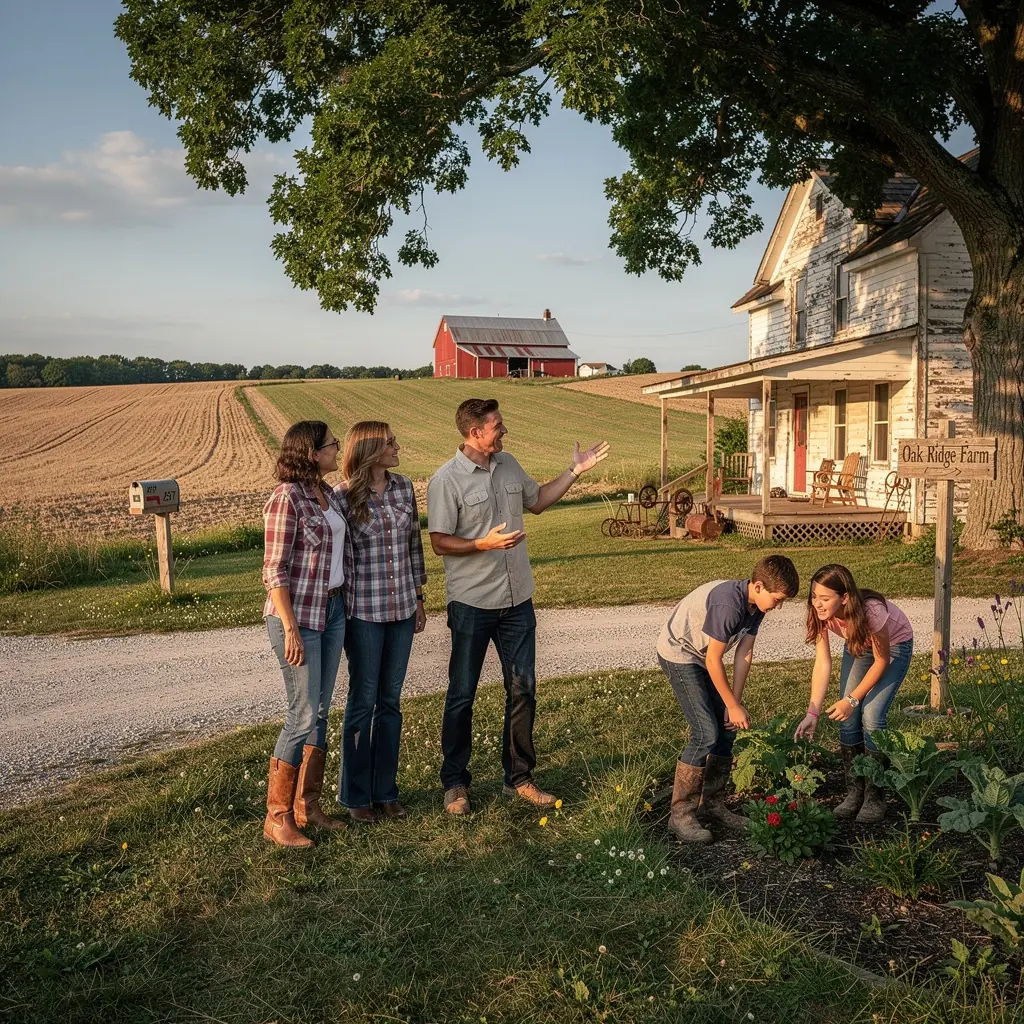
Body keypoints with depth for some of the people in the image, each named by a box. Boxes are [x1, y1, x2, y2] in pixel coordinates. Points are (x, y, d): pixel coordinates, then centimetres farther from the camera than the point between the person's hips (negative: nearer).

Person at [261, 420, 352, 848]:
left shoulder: (328, 494, 10)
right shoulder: (286, 499, -14)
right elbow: (275, 570, -16)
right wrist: (290, 629, -20)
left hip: (332, 610, 8)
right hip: (297, 614, -8)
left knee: (320, 713, 12)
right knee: (303, 716, -5)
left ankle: (307, 806, 24)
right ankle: (277, 817, 9)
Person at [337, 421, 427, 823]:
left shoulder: (404, 488, 4)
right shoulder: (344, 497, -10)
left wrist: (419, 599, 12)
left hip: (402, 608, 5)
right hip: (363, 611, -4)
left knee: (391, 700, 12)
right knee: (363, 701, 5)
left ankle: (385, 790, 24)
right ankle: (356, 794, 19)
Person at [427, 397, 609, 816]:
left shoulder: (508, 465, 7)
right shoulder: (446, 480, -13)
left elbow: (537, 500, 23)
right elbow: (440, 543, -13)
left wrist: (575, 471, 16)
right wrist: (486, 544, -26)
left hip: (517, 599, 6)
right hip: (472, 604, -6)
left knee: (522, 690, 10)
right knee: (462, 695, 6)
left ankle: (519, 777, 24)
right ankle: (455, 782, 22)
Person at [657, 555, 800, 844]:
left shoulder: (756, 604, -5)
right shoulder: (727, 603, -32)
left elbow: (744, 653, -5)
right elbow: (713, 661, -25)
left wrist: (735, 703, -9)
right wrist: (733, 706, -16)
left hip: (702, 657, 9)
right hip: (679, 655, -9)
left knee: (727, 729, 7)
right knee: (706, 734, -15)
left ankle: (712, 804, 19)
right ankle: (681, 814, -6)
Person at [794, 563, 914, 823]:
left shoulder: (871, 611, -40)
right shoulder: (821, 613, -27)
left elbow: (881, 661, -25)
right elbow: (822, 664, -24)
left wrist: (852, 699, -26)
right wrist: (812, 713, -29)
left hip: (894, 646, -4)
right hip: (858, 645, 5)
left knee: (871, 716, -16)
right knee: (848, 717, -5)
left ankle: (875, 799, -2)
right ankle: (854, 793, 9)